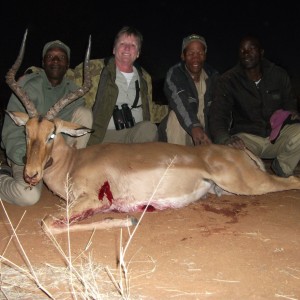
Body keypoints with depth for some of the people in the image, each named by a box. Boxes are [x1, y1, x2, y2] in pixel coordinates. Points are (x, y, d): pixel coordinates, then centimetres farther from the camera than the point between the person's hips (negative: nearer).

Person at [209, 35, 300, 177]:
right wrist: (225, 139, -38)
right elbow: (217, 114, -17)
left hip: (278, 133, 3)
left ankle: (281, 170, 1)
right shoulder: (228, 80, -6)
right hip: (247, 136, -2)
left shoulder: (279, 75, 3)